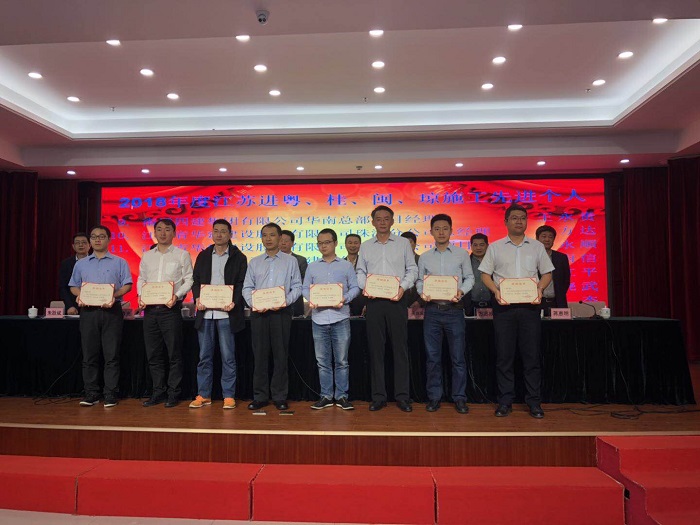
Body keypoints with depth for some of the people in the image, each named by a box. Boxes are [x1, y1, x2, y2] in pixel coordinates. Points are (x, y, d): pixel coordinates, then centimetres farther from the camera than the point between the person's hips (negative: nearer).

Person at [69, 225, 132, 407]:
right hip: (88, 311, 3)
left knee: (111, 355, -1)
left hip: (111, 310, -3)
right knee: (89, 355, 4)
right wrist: (79, 295, -5)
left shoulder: (119, 262, 7)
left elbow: (127, 285, 1)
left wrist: (114, 295, -17)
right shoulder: (81, 264, 16)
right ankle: (91, 393, 12)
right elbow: (73, 286, 17)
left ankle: (110, 394, 4)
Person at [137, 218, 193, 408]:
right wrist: (140, 296, -1)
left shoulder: (182, 255, 2)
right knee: (153, 354, 10)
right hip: (150, 309, 5)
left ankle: (173, 394, 9)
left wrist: (177, 295, -16)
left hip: (171, 308, -4)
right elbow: (141, 279, 17)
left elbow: (188, 280, -1)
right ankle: (158, 392, 20)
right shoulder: (147, 256, 15)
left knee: (174, 354, -1)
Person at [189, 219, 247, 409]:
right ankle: (203, 395, 19)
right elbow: (196, 280, 13)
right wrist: (197, 298, -6)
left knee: (228, 357, 2)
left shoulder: (238, 257, 4)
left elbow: (241, 283, -1)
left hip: (226, 313, -3)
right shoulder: (203, 255, 14)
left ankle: (229, 396, 11)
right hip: (205, 312, 3)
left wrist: (234, 302, -17)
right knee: (204, 356, 9)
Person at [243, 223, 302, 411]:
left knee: (281, 354, 1)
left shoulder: (290, 261, 7)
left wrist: (285, 301, -14)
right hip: (258, 312, 2)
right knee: (260, 354, 5)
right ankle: (260, 396, 13)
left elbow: (297, 287, 2)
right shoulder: (254, 262, 14)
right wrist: (253, 303, -8)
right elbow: (247, 288, 10)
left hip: (281, 312, -2)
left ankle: (280, 396, 10)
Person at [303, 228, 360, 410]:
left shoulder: (346, 266, 7)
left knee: (341, 361, 3)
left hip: (340, 317, -2)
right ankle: (326, 396, 17)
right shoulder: (312, 267, 13)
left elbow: (355, 287, 3)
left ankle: (341, 396, 13)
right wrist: (310, 299, -10)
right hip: (319, 318, 2)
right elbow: (305, 288, 10)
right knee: (322, 361, 8)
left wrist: (345, 298, -15)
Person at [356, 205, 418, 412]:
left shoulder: (403, 243, 9)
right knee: (375, 348, 4)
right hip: (374, 301, 2)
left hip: (396, 300, -1)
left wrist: (403, 287, -10)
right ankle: (378, 396, 12)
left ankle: (402, 395, 9)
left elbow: (412, 269, 6)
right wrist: (364, 286, -6)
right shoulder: (365, 246, 14)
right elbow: (360, 272, 13)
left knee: (400, 348, 0)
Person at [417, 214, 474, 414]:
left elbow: (469, 277, 6)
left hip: (454, 309, -1)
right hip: (432, 309, 2)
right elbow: (419, 280, 12)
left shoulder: (461, 254, 5)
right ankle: (434, 397, 16)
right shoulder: (424, 257, 10)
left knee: (458, 356, 2)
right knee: (432, 356, 6)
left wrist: (461, 291, -12)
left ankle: (459, 398, 14)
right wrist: (422, 292, -8)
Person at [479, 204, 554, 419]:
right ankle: (505, 401, 11)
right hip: (504, 305, -1)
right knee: (504, 355, 2)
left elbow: (547, 273, 13)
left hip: (529, 305, 1)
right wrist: (496, 290, -12)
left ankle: (534, 401, 12)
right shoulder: (495, 247, 9)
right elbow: (485, 274, 6)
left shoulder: (537, 246, 12)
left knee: (531, 354, 2)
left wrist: (540, 288, -7)